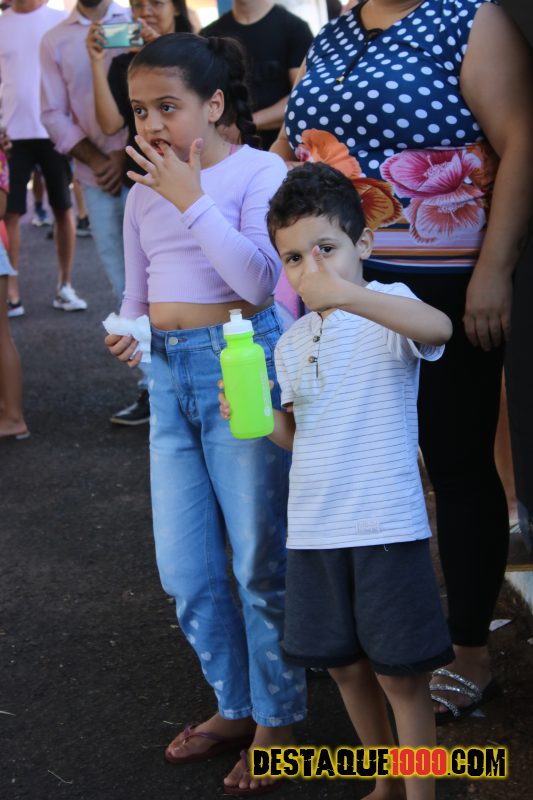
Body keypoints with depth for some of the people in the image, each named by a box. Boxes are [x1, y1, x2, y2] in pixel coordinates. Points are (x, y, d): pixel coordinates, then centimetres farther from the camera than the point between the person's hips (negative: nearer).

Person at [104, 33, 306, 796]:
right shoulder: (143, 192, 12)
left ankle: (276, 721, 18)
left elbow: (258, 280, -19)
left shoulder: (258, 172, -7)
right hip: (169, 373, 7)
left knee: (259, 560, 1)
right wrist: (125, 331, -2)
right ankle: (233, 706, 31)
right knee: (185, 570, 12)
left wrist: (192, 199, -18)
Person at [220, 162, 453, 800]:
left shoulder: (386, 305, -10)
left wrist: (346, 294, -47)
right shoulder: (291, 344, 10)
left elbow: (438, 327, -35)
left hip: (387, 525, -6)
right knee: (345, 666, 17)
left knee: (400, 673, 1)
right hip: (314, 528, 6)